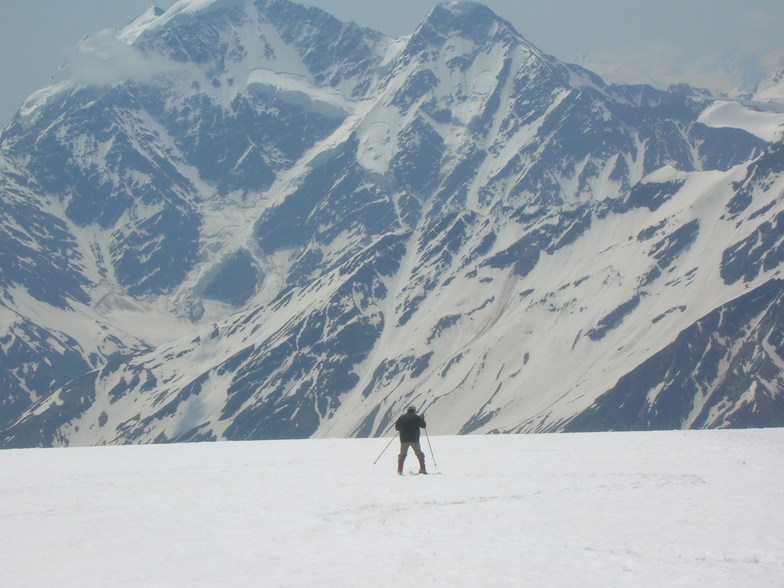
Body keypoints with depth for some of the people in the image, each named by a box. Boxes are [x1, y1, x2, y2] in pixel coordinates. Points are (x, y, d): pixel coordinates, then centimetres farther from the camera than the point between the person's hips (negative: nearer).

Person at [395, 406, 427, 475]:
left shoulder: (402, 418, 5)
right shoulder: (416, 417, -4)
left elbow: (397, 427, 10)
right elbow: (423, 425, 2)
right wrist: (422, 419, 19)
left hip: (404, 440, 2)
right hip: (414, 439, -2)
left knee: (402, 455, 11)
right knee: (419, 454, 9)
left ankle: (400, 470, 1)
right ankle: (422, 469, 3)